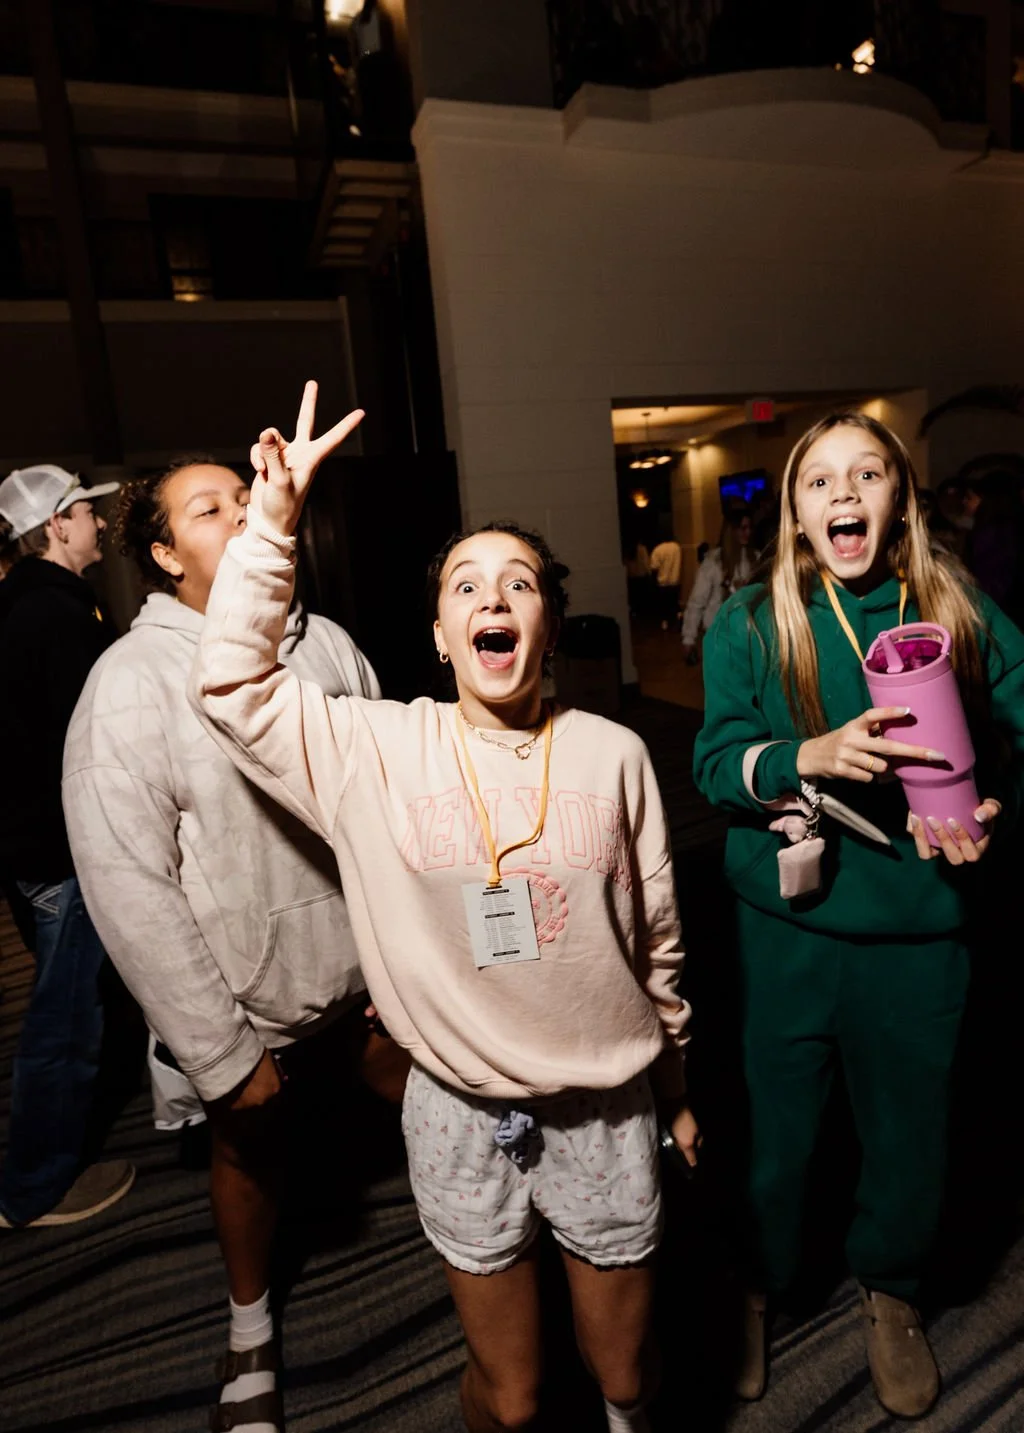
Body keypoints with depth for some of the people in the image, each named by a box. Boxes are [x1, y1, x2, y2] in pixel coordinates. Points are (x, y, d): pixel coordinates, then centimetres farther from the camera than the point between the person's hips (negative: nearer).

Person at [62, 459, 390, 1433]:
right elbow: (129, 888, -18)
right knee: (251, 1153, 22)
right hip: (242, 1005, -3)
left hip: (360, 979, 3)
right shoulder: (130, 684, -18)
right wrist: (221, 1054, -14)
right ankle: (251, 1326, 54)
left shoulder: (327, 645, -6)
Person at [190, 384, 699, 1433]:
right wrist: (273, 518, -22)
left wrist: (675, 1086, 11)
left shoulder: (613, 756, -9)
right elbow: (232, 685, -15)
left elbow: (657, 937, 0)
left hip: (608, 1108, 1)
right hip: (460, 1115, -1)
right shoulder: (378, 751, -11)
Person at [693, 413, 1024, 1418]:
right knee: (775, 1126, 15)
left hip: (921, 928, 2)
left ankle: (890, 1293, 51)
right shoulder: (749, 625, -4)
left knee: (909, 1125, 19)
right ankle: (755, 1288, 46)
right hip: (788, 928, -1)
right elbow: (714, 763, -10)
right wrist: (810, 755, -27)